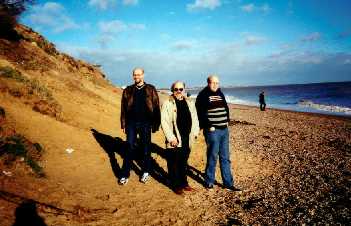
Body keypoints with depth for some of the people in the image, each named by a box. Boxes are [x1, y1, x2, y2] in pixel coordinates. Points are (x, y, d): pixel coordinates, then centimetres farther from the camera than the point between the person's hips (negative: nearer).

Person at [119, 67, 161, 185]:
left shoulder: (151, 90, 2)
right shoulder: (128, 90, 7)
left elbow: (156, 107, 0)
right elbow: (123, 108, 8)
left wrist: (156, 124, -5)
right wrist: (123, 124, 4)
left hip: (145, 123, -1)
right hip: (131, 123, 1)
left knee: (146, 148, 9)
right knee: (130, 148, 1)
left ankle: (146, 172, 26)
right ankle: (125, 175, 10)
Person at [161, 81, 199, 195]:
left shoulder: (190, 103, 11)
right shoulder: (167, 104, -6)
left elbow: (194, 118, 15)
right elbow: (164, 122, -11)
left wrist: (195, 132, 4)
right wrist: (171, 138, -14)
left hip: (187, 140, 5)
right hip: (174, 141, -5)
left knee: (184, 163, 18)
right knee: (174, 164, 5)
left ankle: (184, 183, 32)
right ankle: (176, 185, 20)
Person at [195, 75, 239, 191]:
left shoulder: (220, 94, 14)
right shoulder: (202, 96, -7)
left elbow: (226, 108, 24)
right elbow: (201, 114, -14)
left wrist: (226, 121, 12)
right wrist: (209, 126, -16)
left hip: (224, 130, 7)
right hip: (212, 131, -7)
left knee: (225, 158, 11)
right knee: (212, 157, 0)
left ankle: (228, 183, 21)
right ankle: (209, 182, 17)